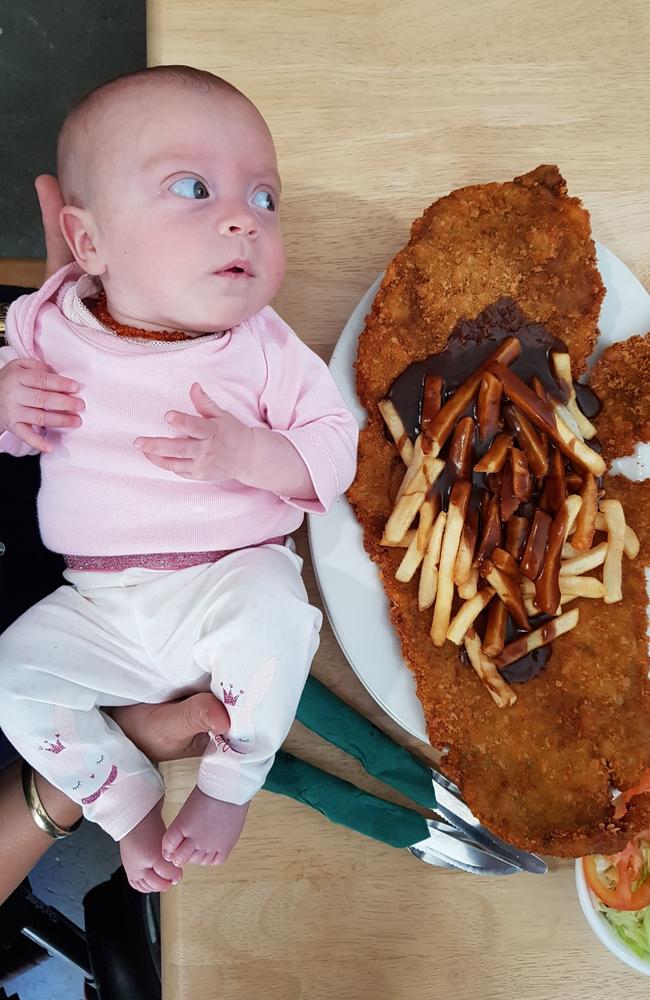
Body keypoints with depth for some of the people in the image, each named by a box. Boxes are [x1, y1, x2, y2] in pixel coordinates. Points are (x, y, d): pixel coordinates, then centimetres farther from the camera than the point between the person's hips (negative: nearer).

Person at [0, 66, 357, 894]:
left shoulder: (261, 346, -8)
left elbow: (334, 452, -8)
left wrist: (244, 452, -27)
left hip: (233, 575, -3)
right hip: (100, 607, 3)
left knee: (273, 618, -32)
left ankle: (231, 783, -3)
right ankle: (128, 802, 11)